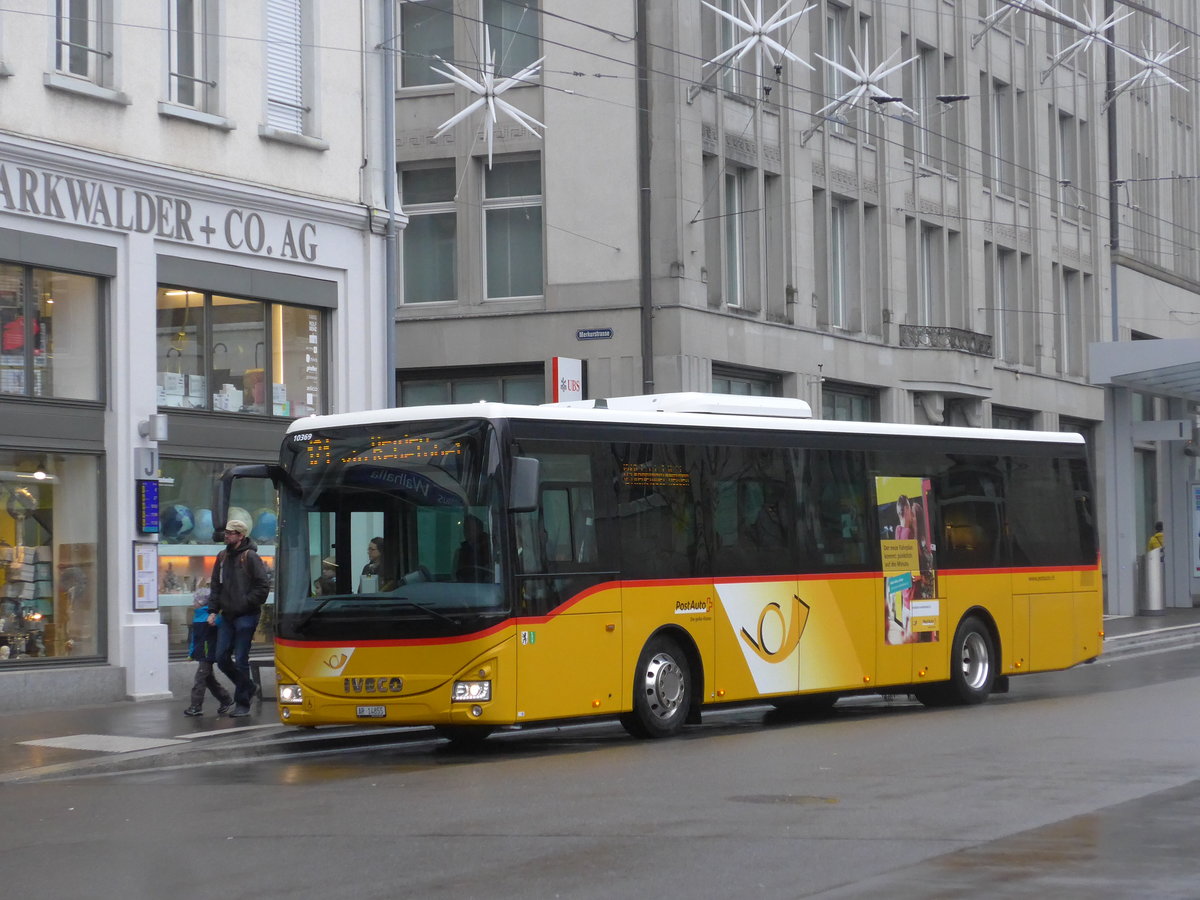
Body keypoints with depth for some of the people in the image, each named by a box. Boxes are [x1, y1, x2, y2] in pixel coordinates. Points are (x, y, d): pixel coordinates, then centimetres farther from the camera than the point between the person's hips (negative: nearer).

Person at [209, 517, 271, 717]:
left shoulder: (250, 557, -8)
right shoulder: (223, 557, 13)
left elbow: (263, 585, -10)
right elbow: (216, 586, 18)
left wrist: (247, 603, -12)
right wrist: (213, 610, 9)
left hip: (246, 616, -7)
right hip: (227, 616, 7)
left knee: (241, 660, -4)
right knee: (222, 658, 5)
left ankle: (242, 704, 4)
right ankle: (247, 687, 26)